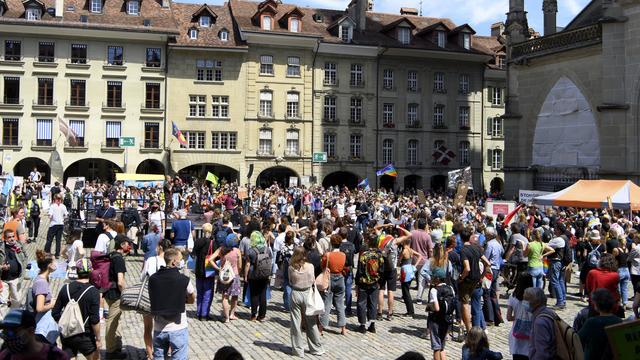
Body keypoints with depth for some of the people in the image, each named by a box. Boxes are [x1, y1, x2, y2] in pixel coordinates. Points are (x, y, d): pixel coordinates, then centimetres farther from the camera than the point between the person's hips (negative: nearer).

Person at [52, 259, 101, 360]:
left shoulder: (66, 288, -3)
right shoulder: (93, 292, -15)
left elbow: (55, 313, 2)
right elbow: (94, 320, -17)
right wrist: (98, 339, -7)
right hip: (85, 336, -4)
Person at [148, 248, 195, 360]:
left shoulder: (153, 279, -5)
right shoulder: (184, 279, -14)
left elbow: (152, 299, 7)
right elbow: (192, 299, 1)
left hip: (159, 329, 4)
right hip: (178, 329, -4)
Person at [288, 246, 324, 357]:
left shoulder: (291, 268, -10)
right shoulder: (310, 266, -10)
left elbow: (290, 282, 1)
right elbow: (313, 281, 0)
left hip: (295, 294, -1)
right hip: (307, 294, 1)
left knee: (296, 323, 8)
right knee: (311, 323, 12)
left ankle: (297, 349, 15)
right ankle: (316, 348, 20)